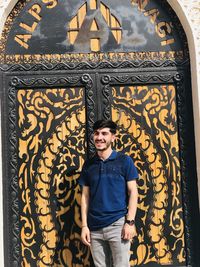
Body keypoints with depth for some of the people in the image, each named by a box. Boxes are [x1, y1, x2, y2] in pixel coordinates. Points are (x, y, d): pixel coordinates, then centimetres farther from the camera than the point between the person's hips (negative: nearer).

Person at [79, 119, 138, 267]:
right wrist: (84, 225, 4)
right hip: (95, 227, 3)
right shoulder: (88, 165, 8)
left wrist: (130, 222, -10)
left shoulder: (124, 160, 0)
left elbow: (133, 192, -2)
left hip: (118, 224, -3)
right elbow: (85, 196, 10)